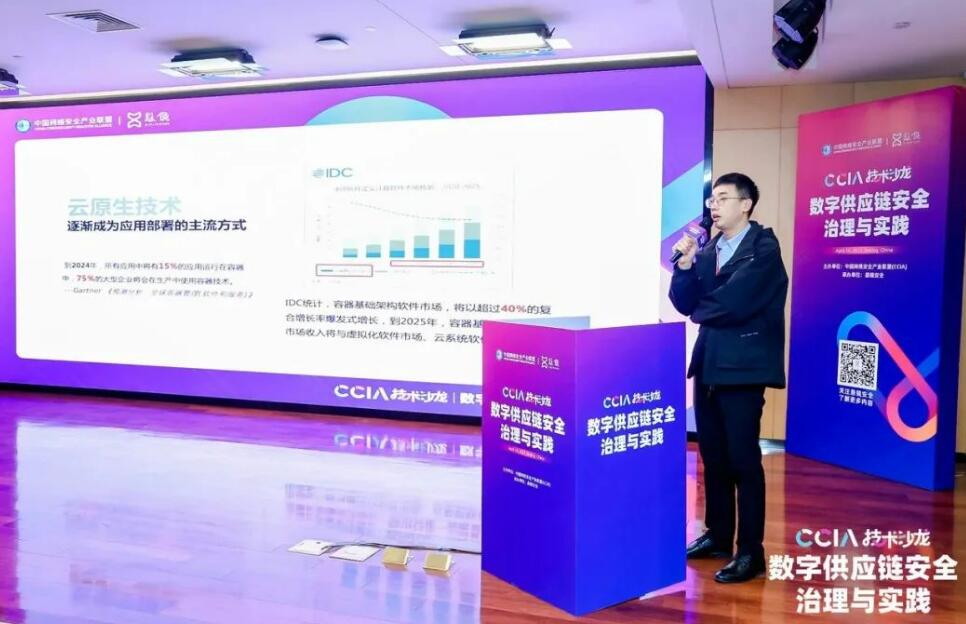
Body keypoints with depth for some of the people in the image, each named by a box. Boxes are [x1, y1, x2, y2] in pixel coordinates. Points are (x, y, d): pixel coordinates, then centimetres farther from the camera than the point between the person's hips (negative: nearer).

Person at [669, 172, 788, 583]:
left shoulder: (764, 248, -9)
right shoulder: (709, 249, 11)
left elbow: (731, 302, -18)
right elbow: (684, 303, 7)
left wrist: (700, 313, 0)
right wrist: (685, 265, -8)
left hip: (743, 365, -7)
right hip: (708, 362, 7)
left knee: (743, 459, -2)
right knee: (713, 456, 14)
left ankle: (750, 551, 8)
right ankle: (717, 535, 27)